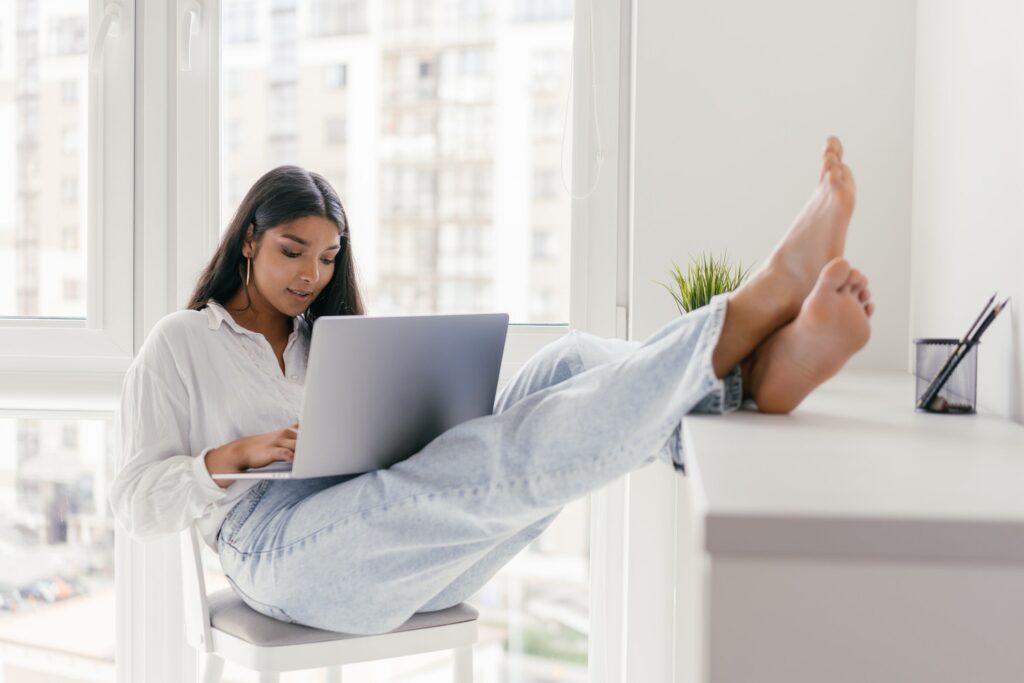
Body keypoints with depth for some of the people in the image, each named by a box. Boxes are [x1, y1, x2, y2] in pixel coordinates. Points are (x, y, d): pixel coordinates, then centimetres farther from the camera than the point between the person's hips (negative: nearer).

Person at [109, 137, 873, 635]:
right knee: (516, 455, -32)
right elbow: (137, 505, 4)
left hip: (409, 559, 6)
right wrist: (234, 456, -14)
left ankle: (760, 367, -43)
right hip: (289, 556, -5)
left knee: (570, 368, -16)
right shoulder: (179, 344, 11)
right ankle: (767, 295, -37)